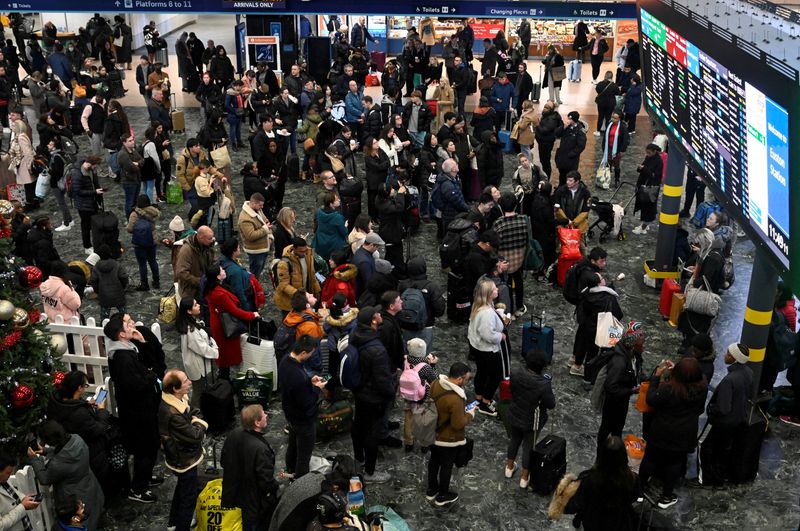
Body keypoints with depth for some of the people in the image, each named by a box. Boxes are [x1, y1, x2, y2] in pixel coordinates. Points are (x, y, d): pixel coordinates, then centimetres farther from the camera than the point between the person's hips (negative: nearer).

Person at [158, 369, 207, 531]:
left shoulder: (176, 400, -10)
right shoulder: (172, 413, -38)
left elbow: (193, 412, 9)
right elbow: (195, 436, -30)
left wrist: (194, 419, -8)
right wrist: (200, 423, -13)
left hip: (181, 456, 10)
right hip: (184, 461, -10)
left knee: (182, 487, 30)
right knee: (189, 496, 9)